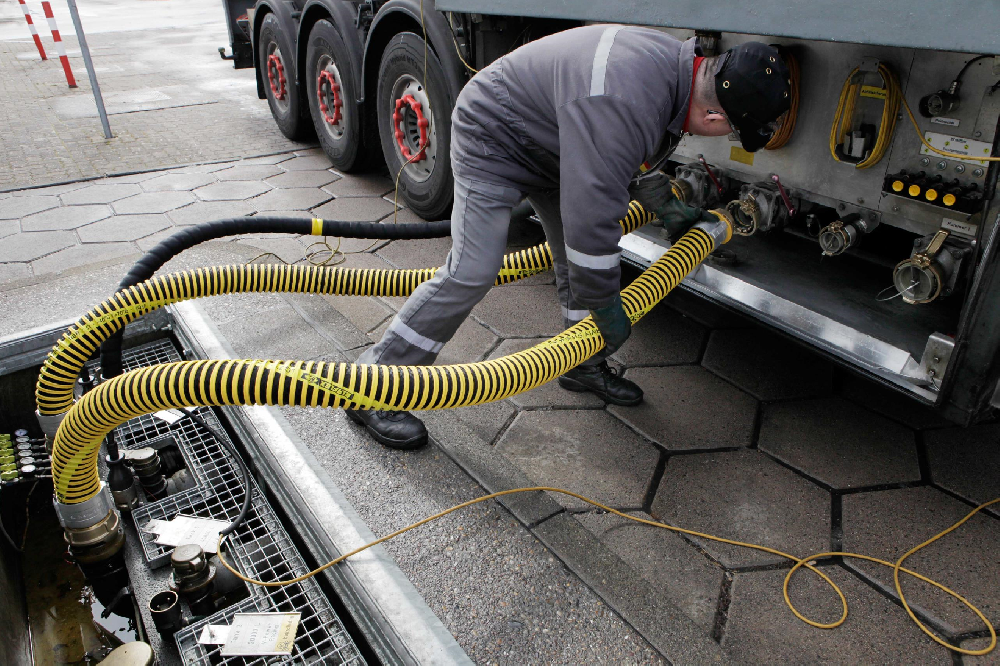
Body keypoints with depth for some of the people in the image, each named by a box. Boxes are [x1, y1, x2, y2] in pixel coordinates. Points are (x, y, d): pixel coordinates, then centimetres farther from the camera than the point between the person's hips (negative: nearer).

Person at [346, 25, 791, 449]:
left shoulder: (683, 66, -5)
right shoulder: (619, 105, -39)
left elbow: (633, 163, 14)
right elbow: (592, 217, -36)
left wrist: (671, 211, 12)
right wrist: (608, 310, -24)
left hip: (552, 145, 10)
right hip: (494, 139, -9)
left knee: (580, 260, 8)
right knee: (471, 272, -18)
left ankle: (584, 367, 27)